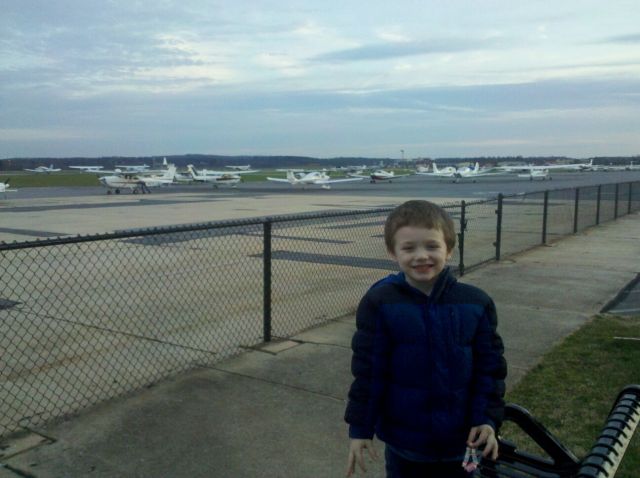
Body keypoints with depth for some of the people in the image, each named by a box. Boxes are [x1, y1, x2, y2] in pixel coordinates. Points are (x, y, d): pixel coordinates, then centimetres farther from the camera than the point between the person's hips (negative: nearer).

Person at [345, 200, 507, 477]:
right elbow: (368, 371, -9)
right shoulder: (379, 303, -14)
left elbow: (490, 368, 0)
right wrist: (360, 427, -6)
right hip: (403, 439, -1)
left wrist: (488, 418, -7)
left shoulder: (476, 304, -8)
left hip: (461, 442, 2)